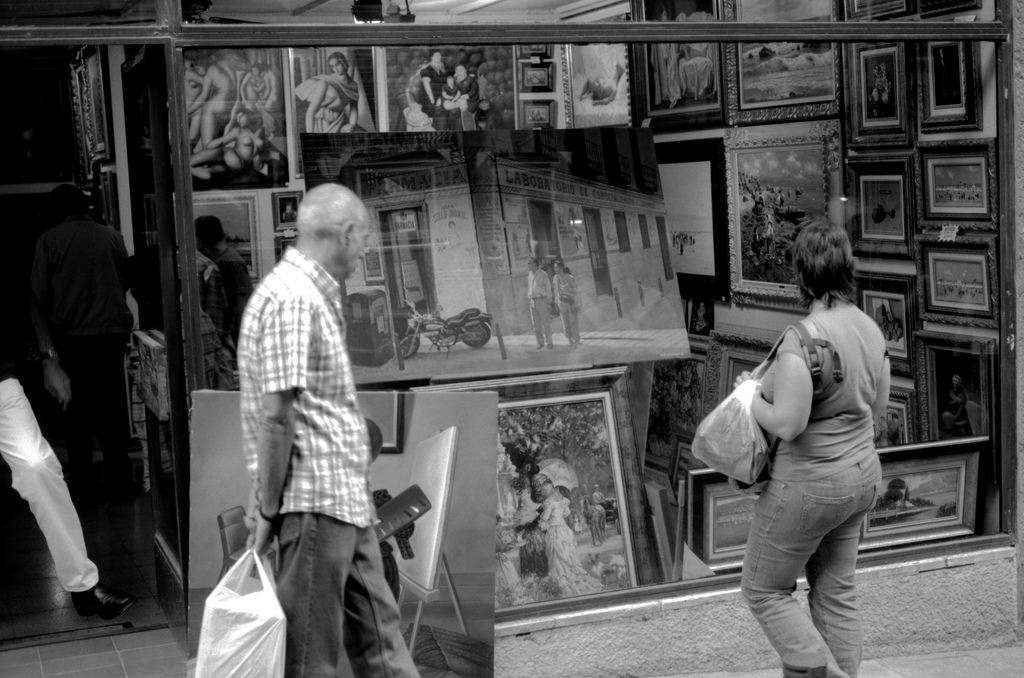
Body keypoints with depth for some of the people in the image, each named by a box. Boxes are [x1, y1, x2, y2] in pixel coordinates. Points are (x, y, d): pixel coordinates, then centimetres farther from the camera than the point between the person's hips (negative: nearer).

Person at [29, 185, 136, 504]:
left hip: (71, 337, -2)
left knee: (77, 412, 7)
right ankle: (119, 481, 13)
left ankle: (82, 486, 10)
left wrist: (48, 352, -10)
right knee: (113, 409, 10)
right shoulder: (112, 237, 4)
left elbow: (37, 299, -8)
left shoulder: (50, 240, -3)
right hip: (112, 334, 2)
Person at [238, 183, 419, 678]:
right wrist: (268, 512, -17)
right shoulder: (290, 299, -17)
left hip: (347, 503, 10)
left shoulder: (316, 294, 14)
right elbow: (275, 414, -20)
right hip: (314, 503, -10)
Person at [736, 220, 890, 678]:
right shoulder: (870, 329, 0)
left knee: (765, 592, 9)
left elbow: (787, 424, -29)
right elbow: (878, 406, 10)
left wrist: (751, 395, -11)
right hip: (861, 475, 8)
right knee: (836, 593, 18)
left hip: (808, 483, -8)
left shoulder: (802, 339, -26)